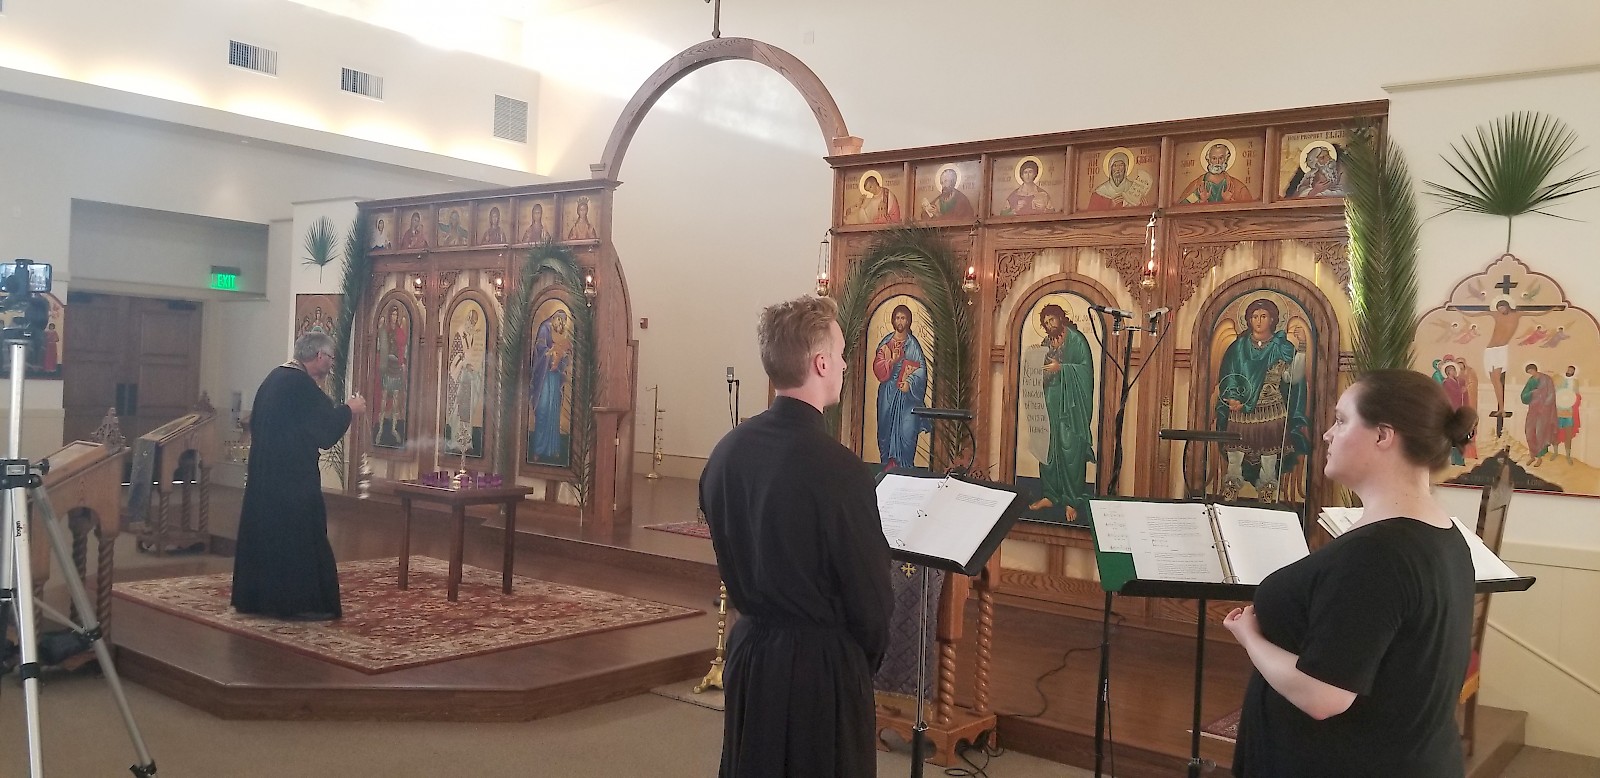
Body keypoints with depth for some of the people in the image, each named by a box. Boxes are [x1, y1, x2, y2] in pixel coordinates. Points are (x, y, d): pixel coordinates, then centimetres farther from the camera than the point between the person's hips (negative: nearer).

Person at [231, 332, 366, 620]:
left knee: (265, 531, 14)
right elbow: (326, 429, -17)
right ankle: (300, 601, 1)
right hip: (293, 475, -9)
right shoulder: (303, 384, -18)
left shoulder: (274, 377, 10)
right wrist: (349, 409, -1)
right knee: (299, 535, -2)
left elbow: (256, 422, 21)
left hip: (265, 473, 9)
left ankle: (256, 596, 21)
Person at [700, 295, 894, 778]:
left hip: (749, 651, 6)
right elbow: (871, 593, -15)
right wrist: (868, 658, 4)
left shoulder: (727, 451, -5)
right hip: (822, 666, -6)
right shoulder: (837, 469, -24)